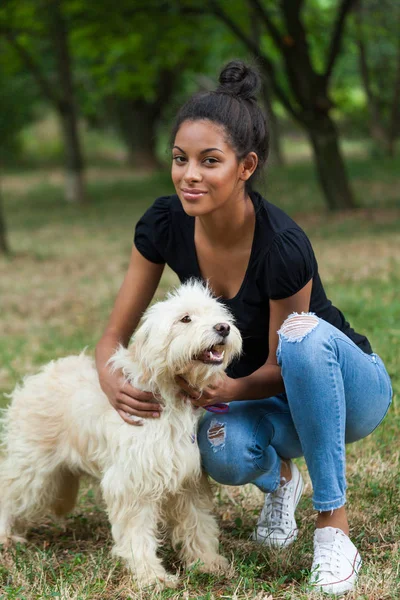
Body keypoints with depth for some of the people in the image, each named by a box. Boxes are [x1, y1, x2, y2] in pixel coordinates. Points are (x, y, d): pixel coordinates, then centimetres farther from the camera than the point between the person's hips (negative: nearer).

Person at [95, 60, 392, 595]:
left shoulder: (283, 247, -32)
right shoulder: (165, 225, -17)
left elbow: (281, 367, -19)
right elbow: (116, 334, -9)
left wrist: (230, 389, -39)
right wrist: (112, 381, -31)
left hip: (349, 388, -4)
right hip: (267, 399, 4)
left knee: (304, 332, -38)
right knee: (222, 450, -32)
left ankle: (334, 531, -28)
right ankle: (280, 477, 8)